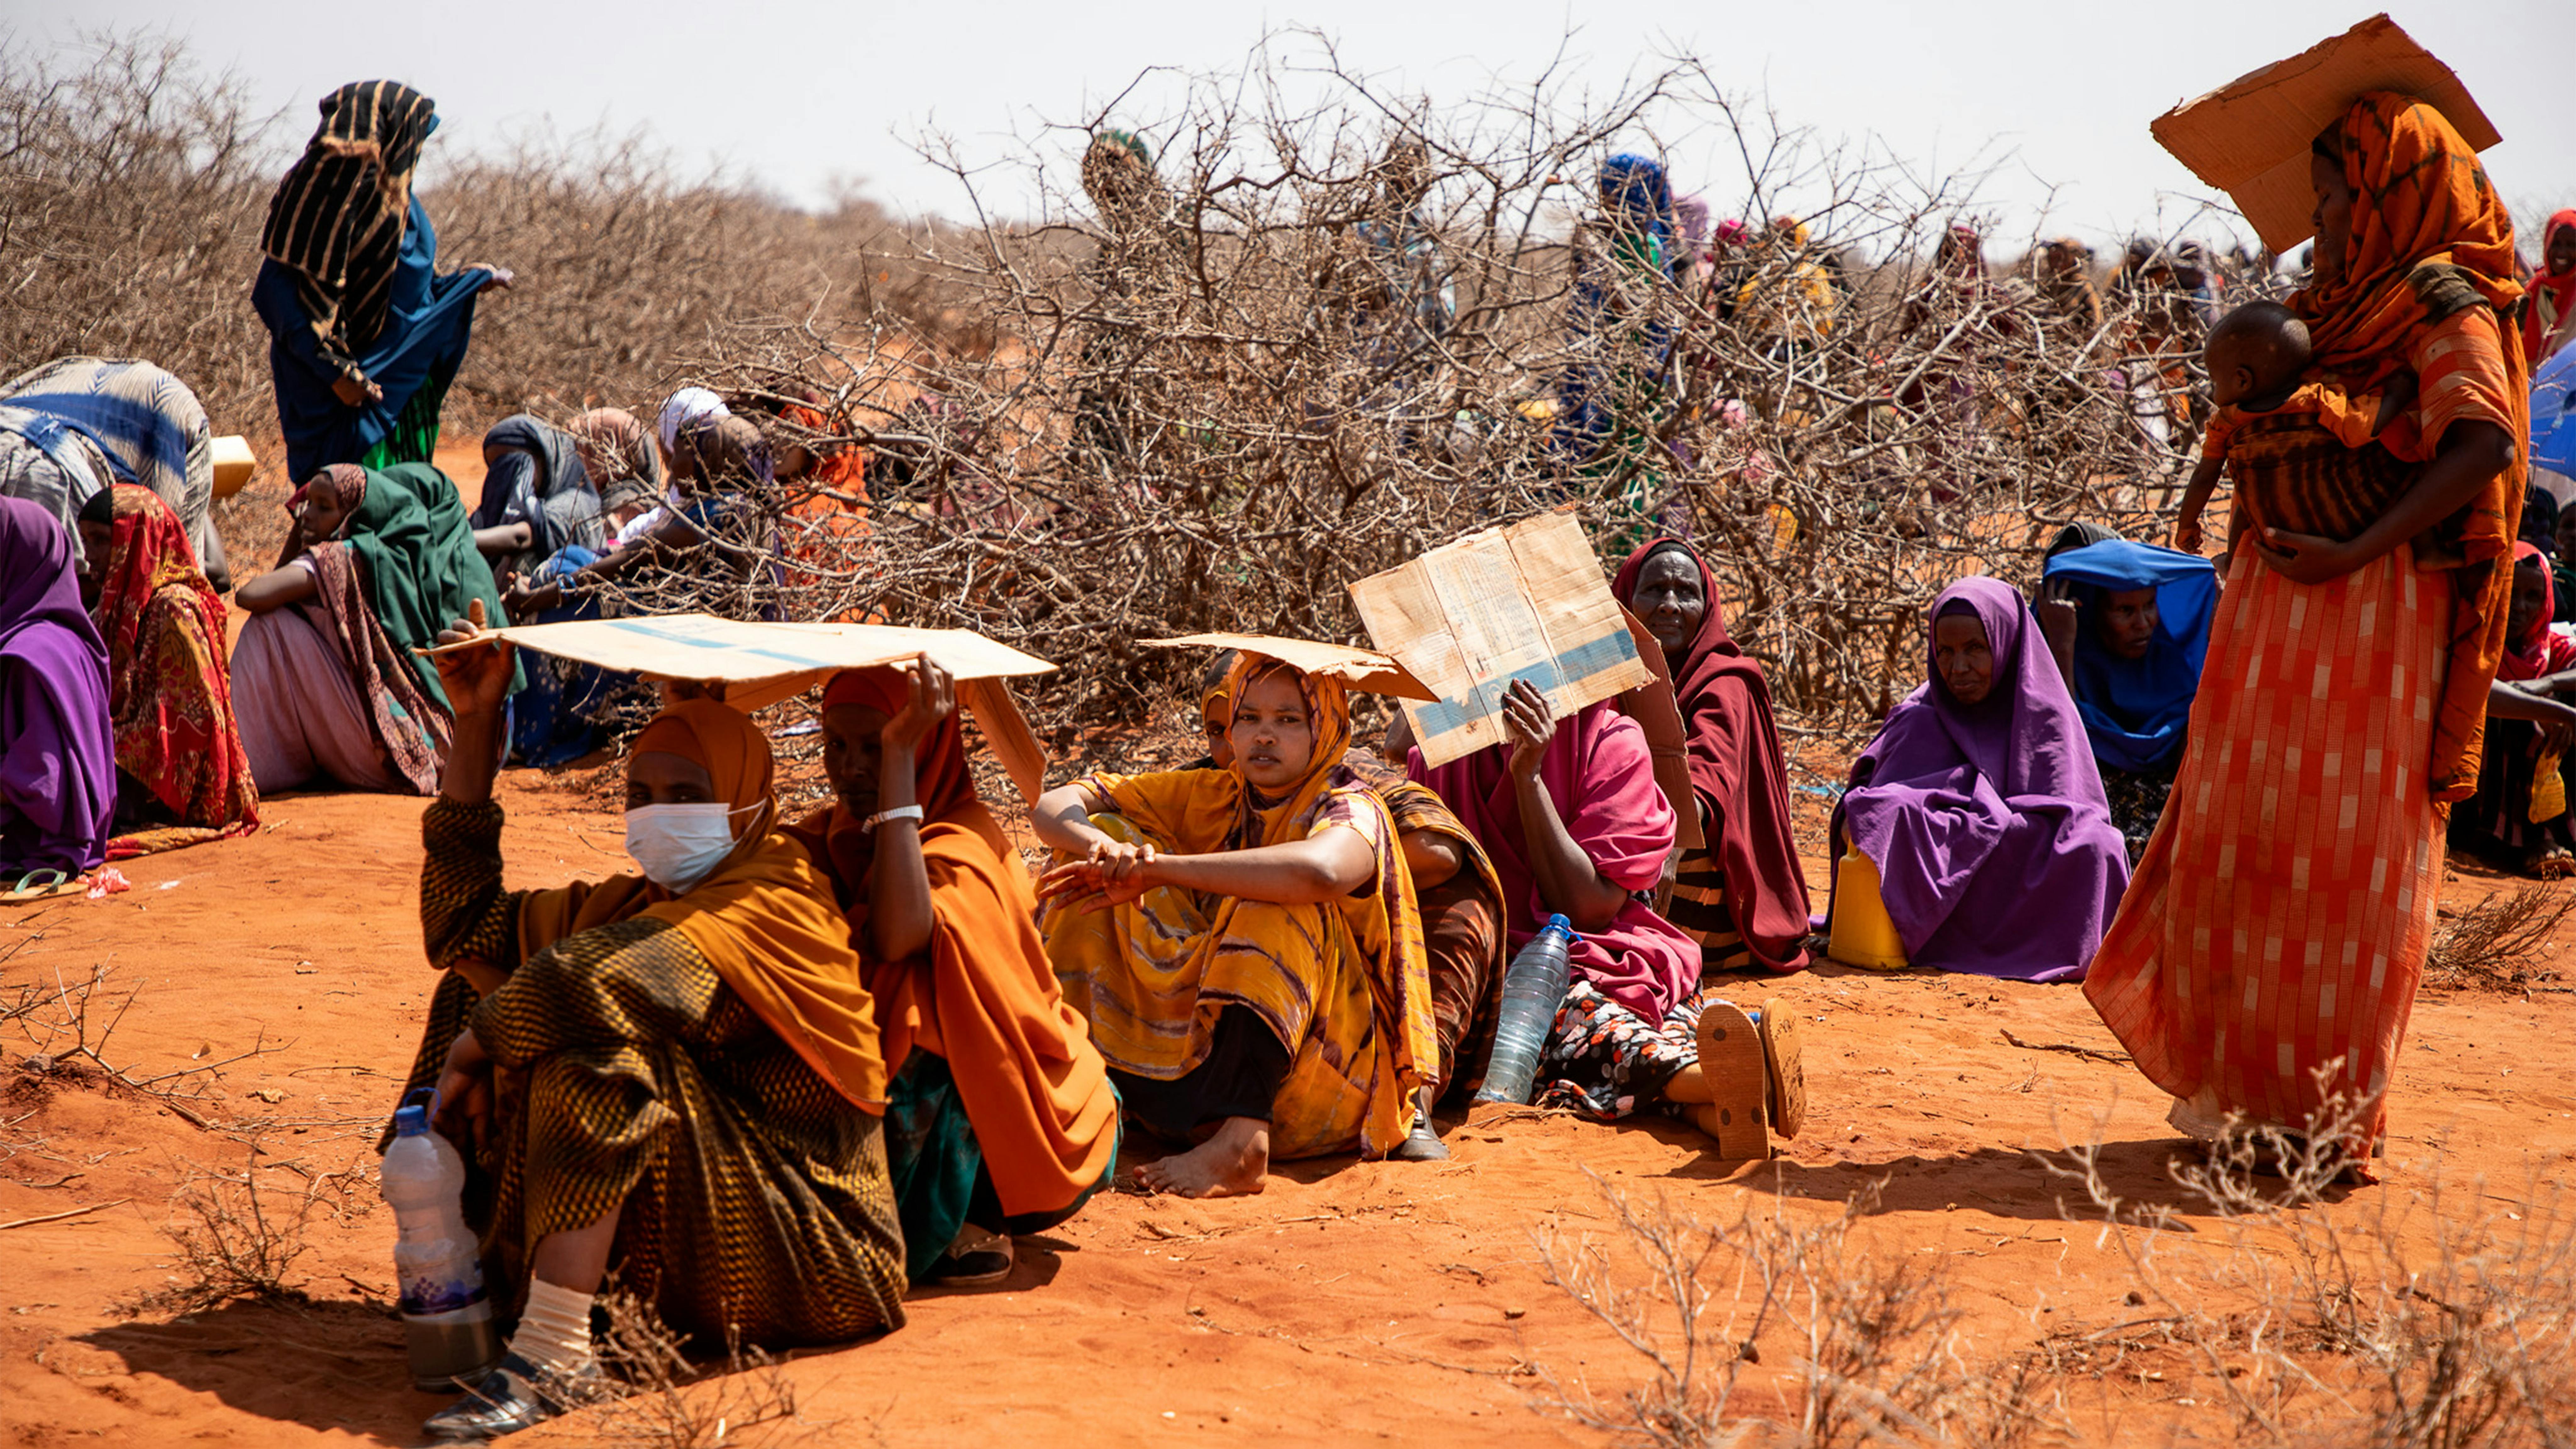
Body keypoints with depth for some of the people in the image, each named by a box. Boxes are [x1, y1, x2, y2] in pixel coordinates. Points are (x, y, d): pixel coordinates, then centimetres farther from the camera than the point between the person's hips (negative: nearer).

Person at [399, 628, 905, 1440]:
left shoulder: (777, 898, -13)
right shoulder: (634, 904, 12)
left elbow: (620, 974, -29)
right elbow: (470, 923, 7)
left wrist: (477, 1043, -19)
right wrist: (477, 720, 6)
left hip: (798, 1239, -8)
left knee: (597, 1053, -30)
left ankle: (554, 1354, -34)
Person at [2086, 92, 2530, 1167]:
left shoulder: (2440, 298, -7)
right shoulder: (2342, 301, 19)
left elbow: (2485, 443, -22)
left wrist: (2355, 552, -24)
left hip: (2369, 610, -9)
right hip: (2282, 609, 9)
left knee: (2340, 858, -4)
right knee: (2252, 846, 10)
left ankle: (2330, 1114, 4)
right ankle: (2260, 1090, 20)